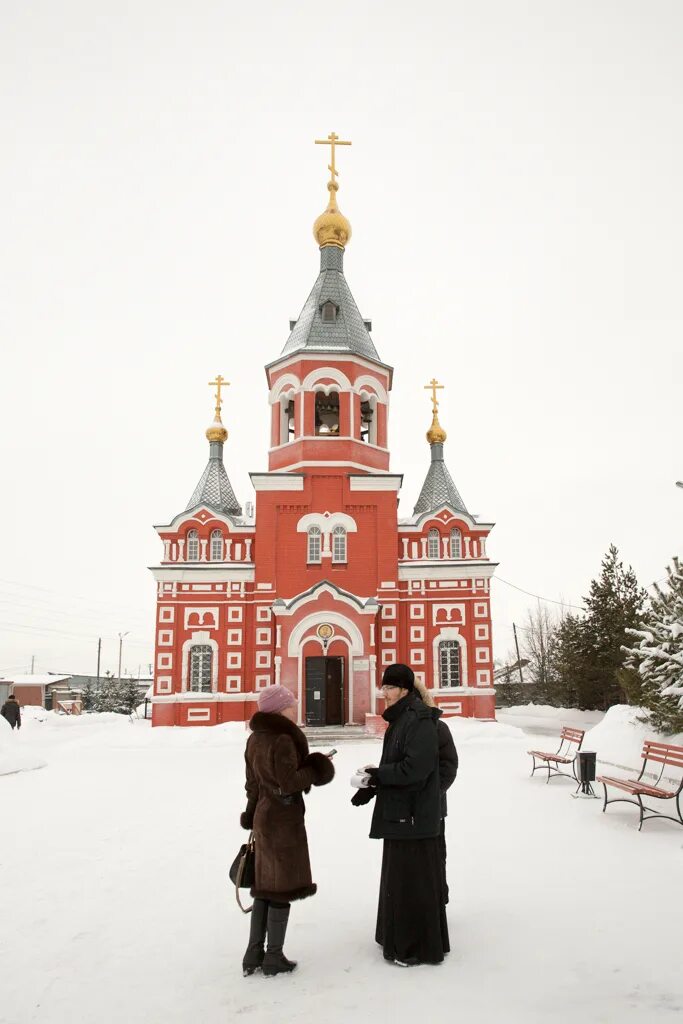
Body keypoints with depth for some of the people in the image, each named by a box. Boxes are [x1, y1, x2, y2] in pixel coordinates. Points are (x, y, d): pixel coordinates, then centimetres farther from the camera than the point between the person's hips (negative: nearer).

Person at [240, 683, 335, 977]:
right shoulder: (283, 739, -20)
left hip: (264, 817, 8)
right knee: (283, 887, 4)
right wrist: (316, 770, -8)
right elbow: (289, 783, -23)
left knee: (265, 886, 16)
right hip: (284, 820, -8)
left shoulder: (255, 738, 7)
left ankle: (254, 955, 22)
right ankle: (274, 958, 13)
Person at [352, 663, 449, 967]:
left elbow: (415, 768, -26)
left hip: (413, 814, -10)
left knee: (413, 878, 1)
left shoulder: (419, 722, -19)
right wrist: (372, 784, 3)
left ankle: (416, 947, 14)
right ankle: (400, 936, 32)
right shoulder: (400, 719, 11)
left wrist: (377, 774, -17)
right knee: (399, 874, 18)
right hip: (399, 811, 10)